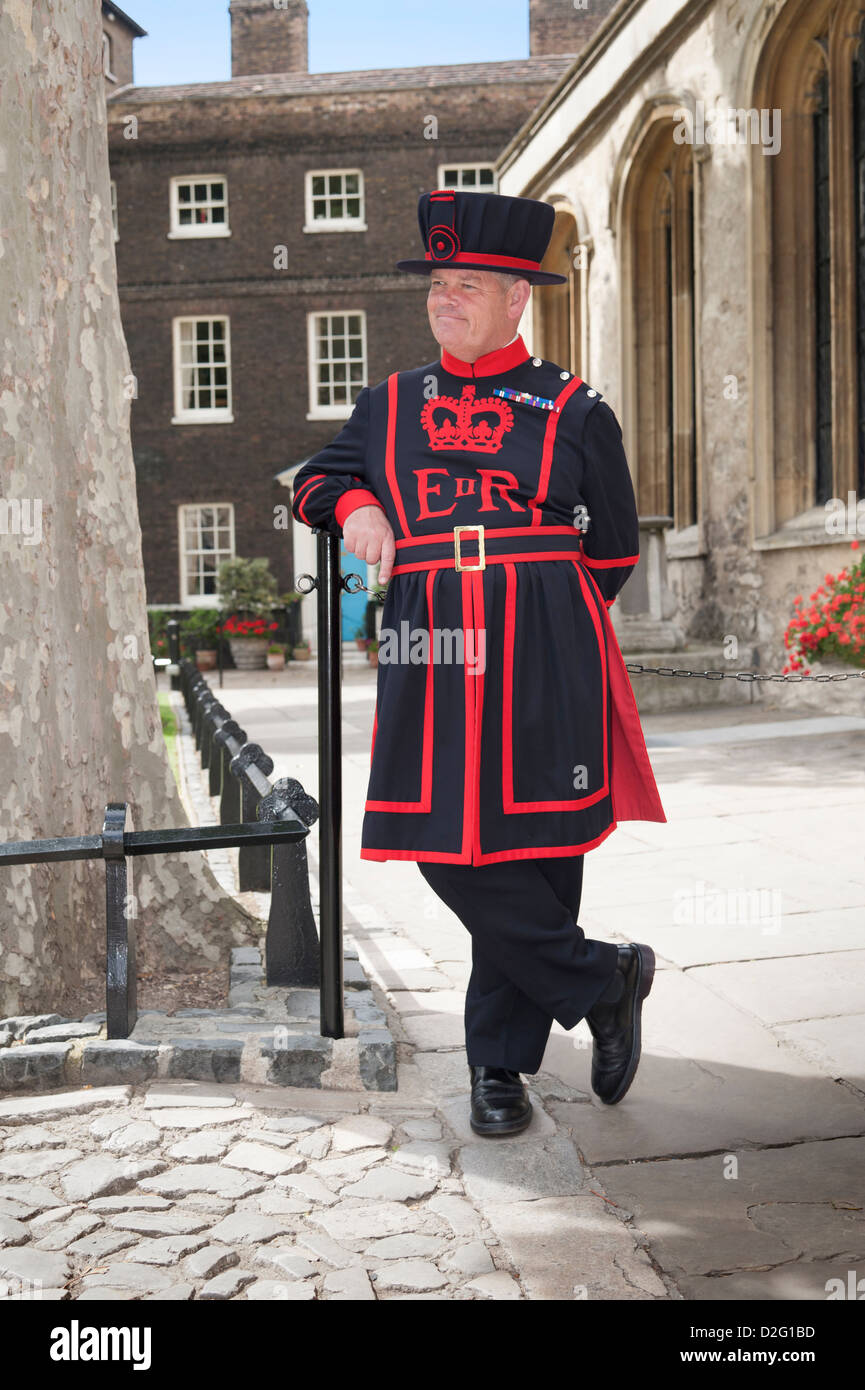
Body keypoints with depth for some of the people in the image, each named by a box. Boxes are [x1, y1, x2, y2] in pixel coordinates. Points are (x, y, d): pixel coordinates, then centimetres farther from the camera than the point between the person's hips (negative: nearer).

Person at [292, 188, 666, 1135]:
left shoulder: (574, 411, 7)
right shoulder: (390, 404, 15)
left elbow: (612, 556, 13)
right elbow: (317, 477, 24)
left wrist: (531, 614, 9)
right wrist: (354, 505, 2)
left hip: (543, 666, -2)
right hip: (430, 666, 3)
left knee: (531, 856, 1)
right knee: (450, 854, -3)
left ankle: (501, 1062, 20)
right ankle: (604, 980, 16)